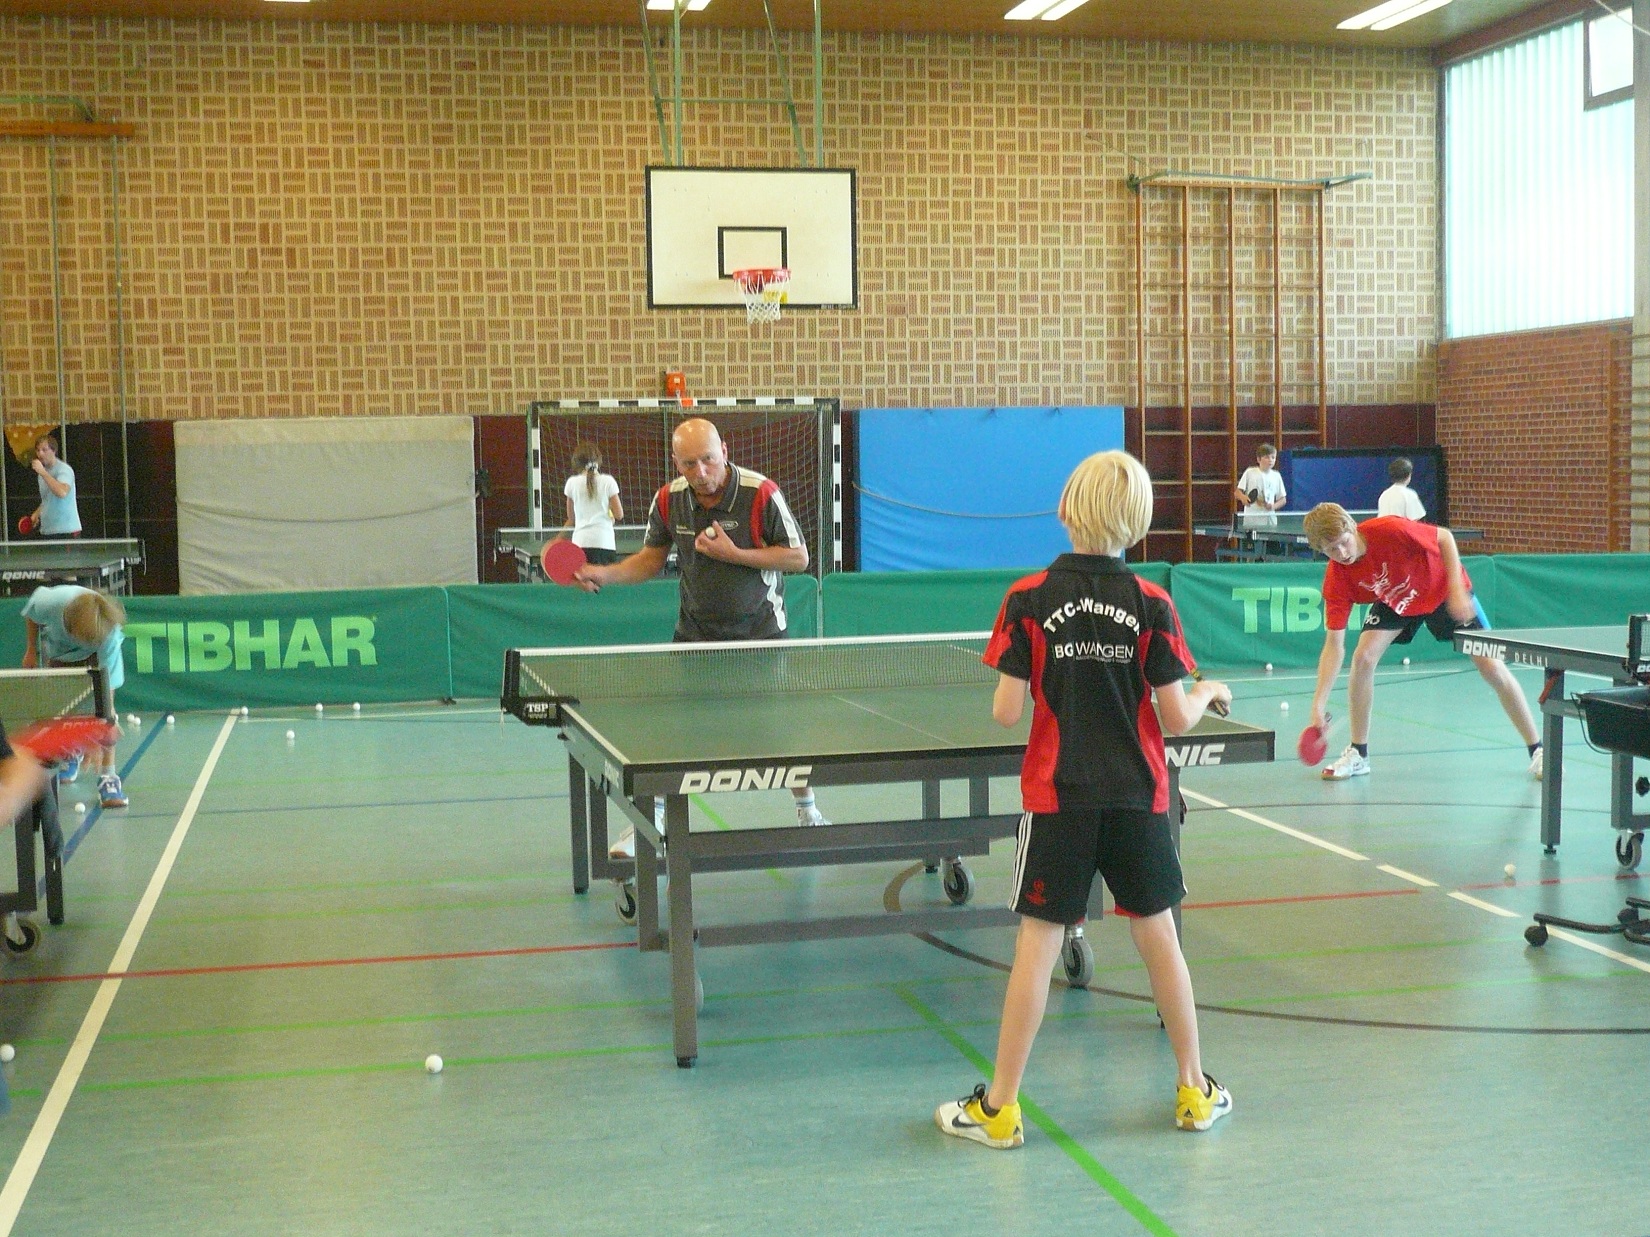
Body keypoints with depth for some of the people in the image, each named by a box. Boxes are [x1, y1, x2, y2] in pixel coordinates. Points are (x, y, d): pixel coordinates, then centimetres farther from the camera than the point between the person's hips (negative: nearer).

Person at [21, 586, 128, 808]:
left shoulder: (110, 636, -43)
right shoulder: (49, 602, -41)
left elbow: (108, 687, -40)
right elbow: (31, 614, -12)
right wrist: (31, 650, 0)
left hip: (96, 656, -2)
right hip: (57, 649, 2)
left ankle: (108, 776, -17)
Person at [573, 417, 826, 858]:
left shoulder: (761, 493, -19)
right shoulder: (667, 499, -8)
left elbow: (798, 557, -15)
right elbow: (651, 557, 6)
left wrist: (733, 554, -24)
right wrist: (605, 574, -11)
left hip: (759, 631, -2)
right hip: (696, 631, 2)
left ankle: (807, 810, 27)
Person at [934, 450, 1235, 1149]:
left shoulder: (1029, 599, -8)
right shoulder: (1152, 606, -6)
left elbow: (1006, 712, -9)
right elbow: (1177, 718, -5)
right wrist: (1210, 692, 16)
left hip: (1057, 800, -1)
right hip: (1138, 797, 2)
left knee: (1037, 945, 3)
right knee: (1158, 936, 14)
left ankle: (999, 1108, 9)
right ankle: (1194, 1091, 26)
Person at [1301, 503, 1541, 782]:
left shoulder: (1388, 530, -36)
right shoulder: (1336, 578, -24)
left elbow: (1444, 538, -19)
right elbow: (1334, 645, -23)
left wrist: (1457, 590, -26)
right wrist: (1318, 705, -30)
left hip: (1445, 591, -2)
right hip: (1394, 602, 3)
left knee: (1492, 668, -8)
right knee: (1363, 657, -19)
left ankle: (1537, 751, 7)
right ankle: (1358, 753, -2)